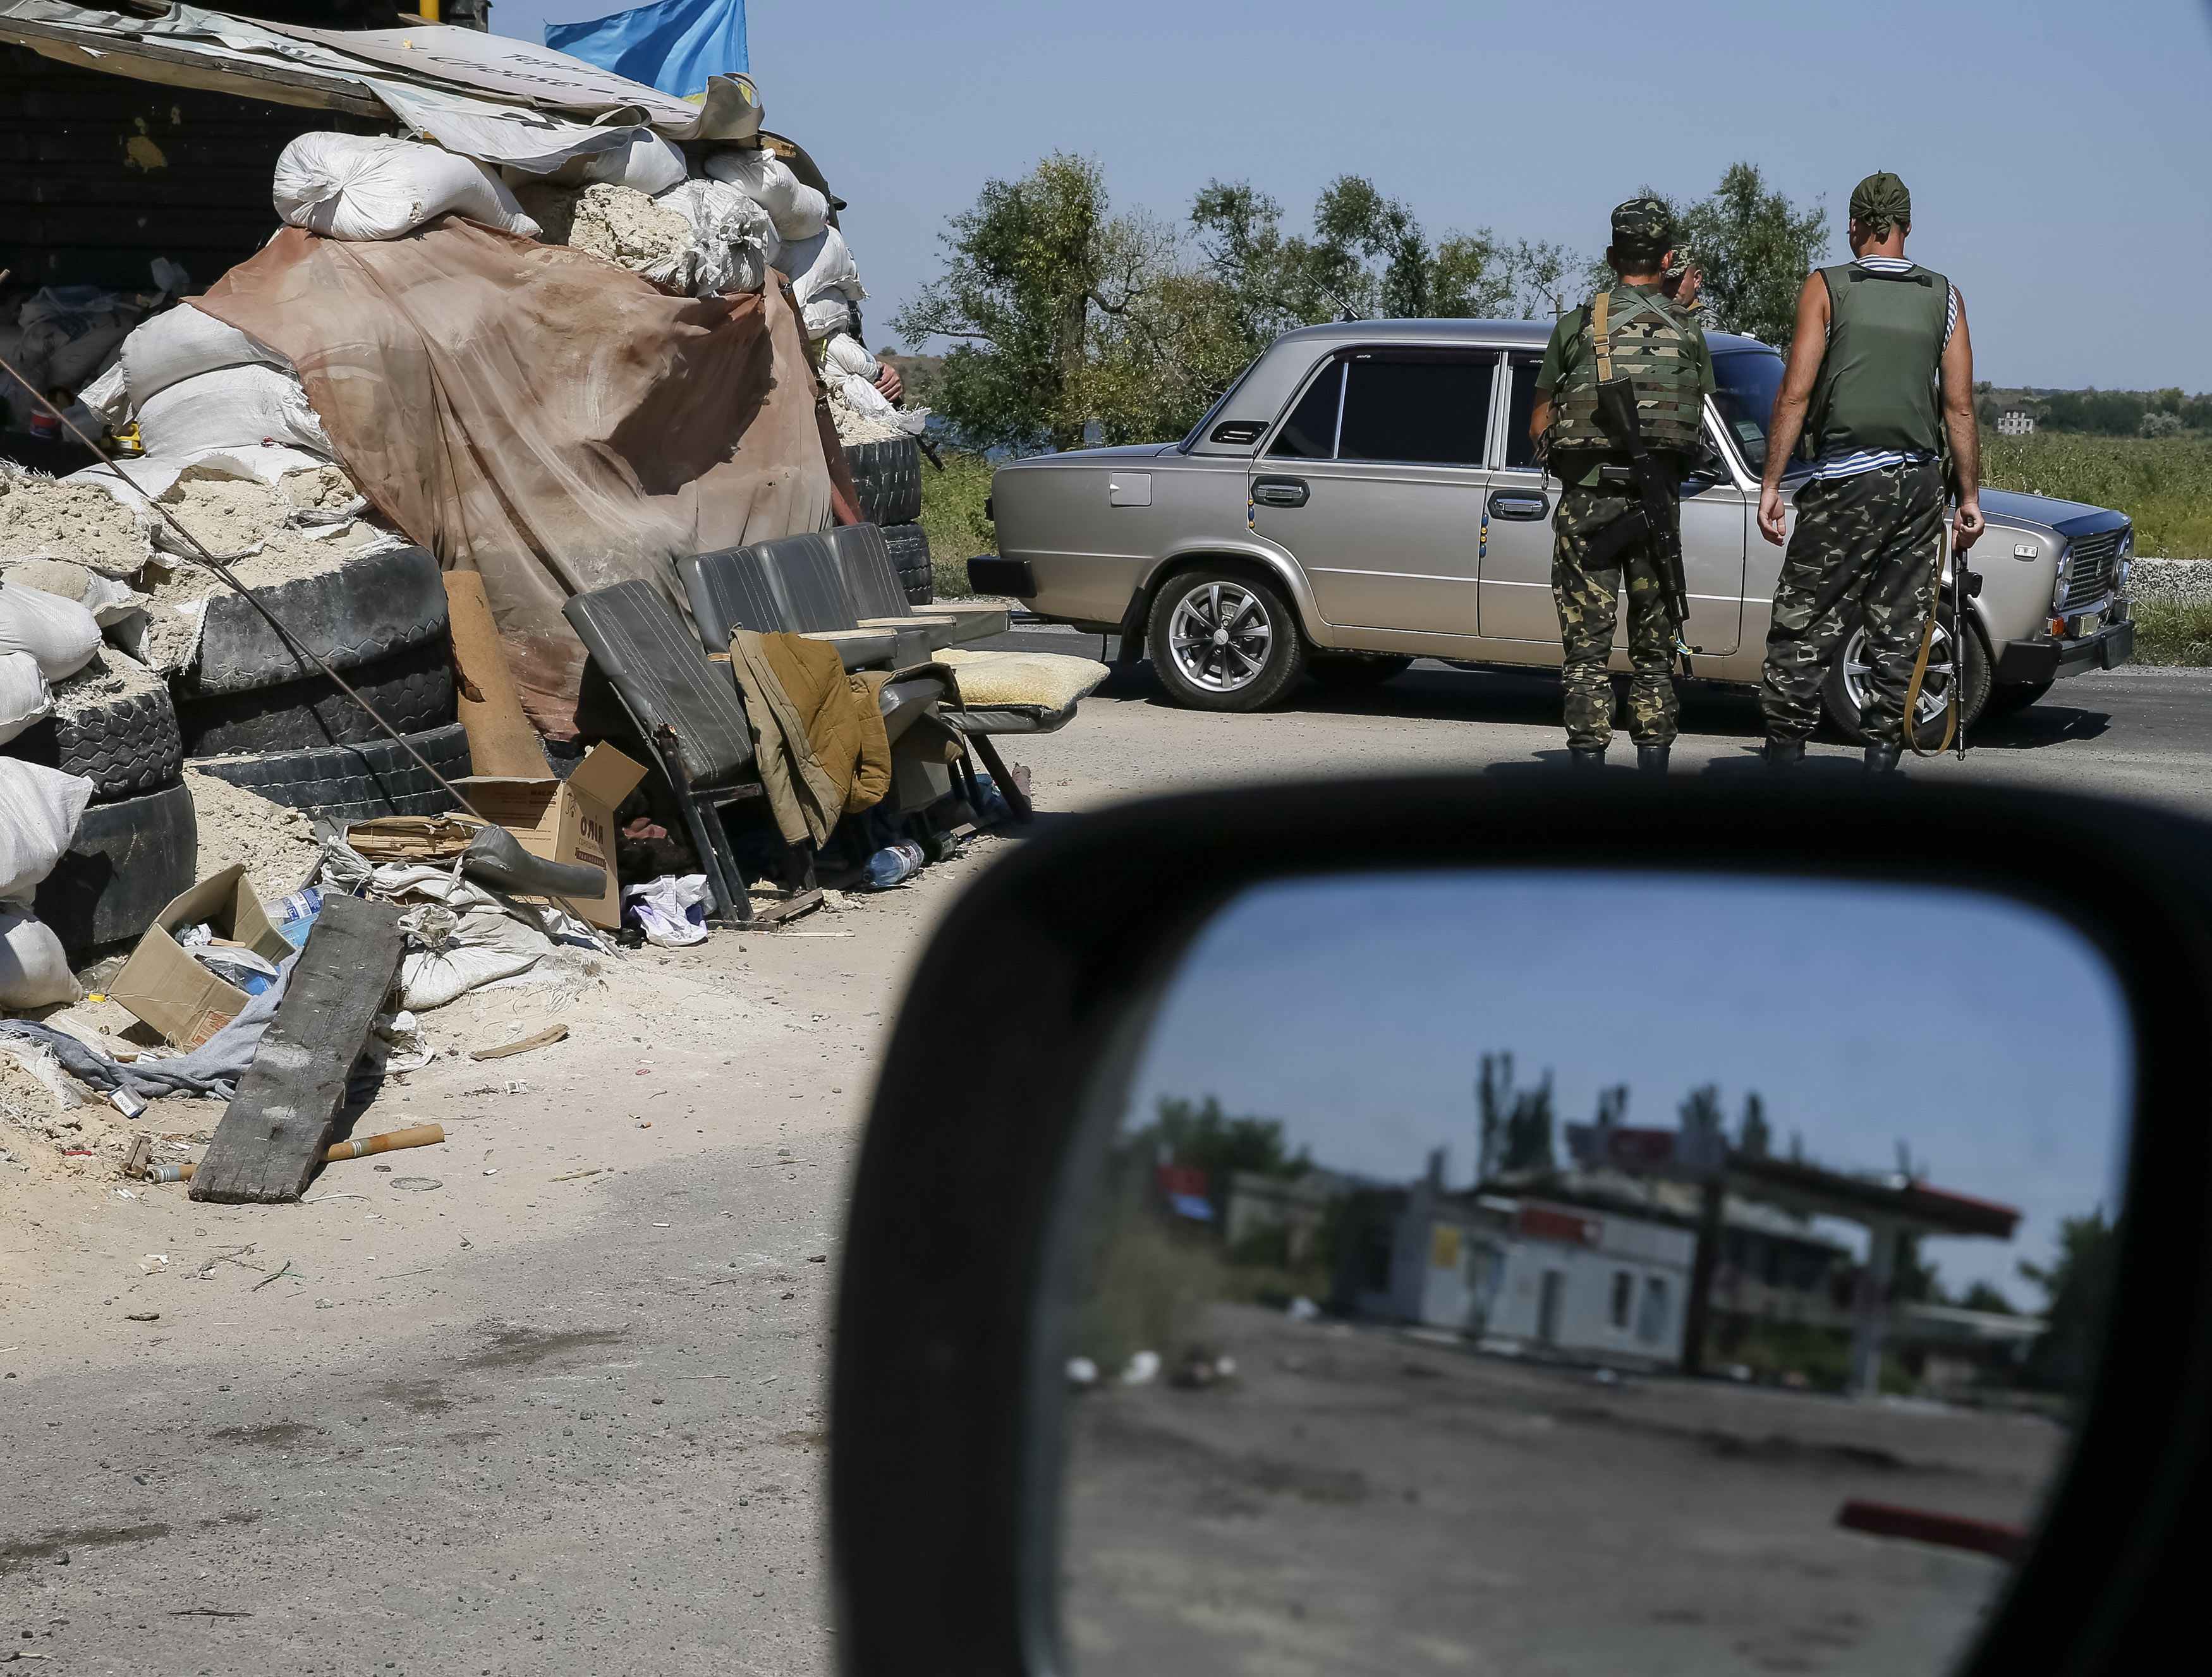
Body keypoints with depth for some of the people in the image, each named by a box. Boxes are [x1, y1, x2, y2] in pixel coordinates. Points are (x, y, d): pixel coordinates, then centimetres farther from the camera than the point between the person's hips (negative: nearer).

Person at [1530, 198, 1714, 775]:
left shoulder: (1577, 326, -1)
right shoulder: (1686, 331, 3)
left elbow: (1538, 428, 1)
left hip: (1587, 501, -2)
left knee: (1587, 649, 2)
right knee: (1655, 648, 12)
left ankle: (1588, 766, -2)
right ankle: (1653, 765, 11)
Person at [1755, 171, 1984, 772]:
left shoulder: (1826, 288, 1)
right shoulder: (1944, 296, 10)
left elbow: (1795, 395, -5)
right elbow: (1960, 407, 7)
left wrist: (1771, 484, -3)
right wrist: (1969, 496, 11)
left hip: (1846, 478, -3)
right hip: (1920, 477, 3)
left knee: (1804, 622, 0)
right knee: (1900, 629, 7)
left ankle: (1786, 746, -3)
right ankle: (1882, 752, 7)